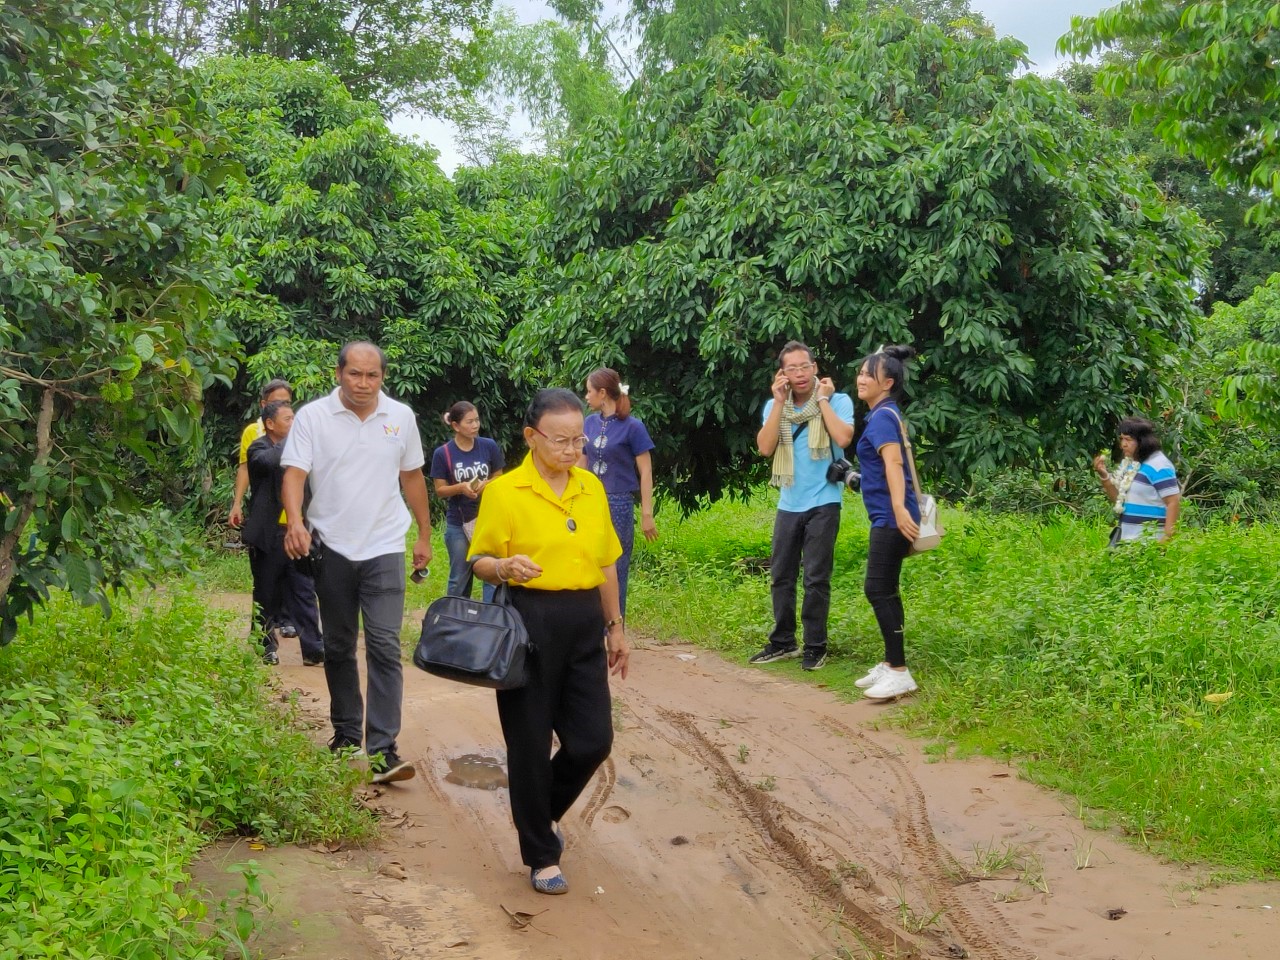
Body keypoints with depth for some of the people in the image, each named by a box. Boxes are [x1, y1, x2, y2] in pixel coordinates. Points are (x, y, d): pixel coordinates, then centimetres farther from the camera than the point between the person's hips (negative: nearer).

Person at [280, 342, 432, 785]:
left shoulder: (401, 417, 3)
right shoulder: (312, 416, -4)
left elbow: (412, 477, 12)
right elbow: (294, 472, -12)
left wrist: (424, 536, 14)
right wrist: (295, 521, -30)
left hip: (384, 548, 0)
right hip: (331, 547, 0)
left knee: (385, 646, -9)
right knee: (338, 646, 12)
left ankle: (382, 750, -10)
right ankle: (346, 734, 28)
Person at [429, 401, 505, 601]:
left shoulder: (489, 446, -4)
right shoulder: (443, 453, -7)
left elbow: (499, 479, 7)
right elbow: (440, 490, -2)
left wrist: (485, 484, -15)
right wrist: (461, 487, -21)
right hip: (458, 524, 0)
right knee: (459, 578, 12)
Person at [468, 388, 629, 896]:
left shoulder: (592, 487, 9)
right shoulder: (505, 491, -8)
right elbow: (480, 561, -6)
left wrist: (616, 627, 18)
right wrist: (506, 567, -28)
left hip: (584, 624, 5)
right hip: (529, 621, -5)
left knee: (593, 738, 5)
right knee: (531, 742, 3)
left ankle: (543, 809, 35)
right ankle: (542, 855, 20)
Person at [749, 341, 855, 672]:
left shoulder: (837, 401, -4)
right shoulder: (775, 406, 6)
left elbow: (843, 437, -23)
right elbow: (765, 447, -9)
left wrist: (822, 399, -13)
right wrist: (779, 401, -10)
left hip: (823, 503, -4)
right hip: (788, 504, 4)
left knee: (816, 578, -3)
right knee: (781, 576, 10)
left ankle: (815, 647, 7)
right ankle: (782, 642, 21)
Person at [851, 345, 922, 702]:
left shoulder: (882, 416, -13)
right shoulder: (885, 414, 17)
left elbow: (893, 462, -27)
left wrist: (899, 508, -38)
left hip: (890, 518, -10)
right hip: (887, 517, 10)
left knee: (877, 590, -10)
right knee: (886, 591, 13)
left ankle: (900, 672, -9)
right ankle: (890, 664, 20)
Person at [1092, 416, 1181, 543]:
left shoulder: (1158, 465, -13)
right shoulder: (1128, 463, 13)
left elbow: (1173, 502, -16)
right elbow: (1117, 498, 19)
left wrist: (1167, 537, -21)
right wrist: (1104, 475, 3)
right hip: (1125, 536, 9)